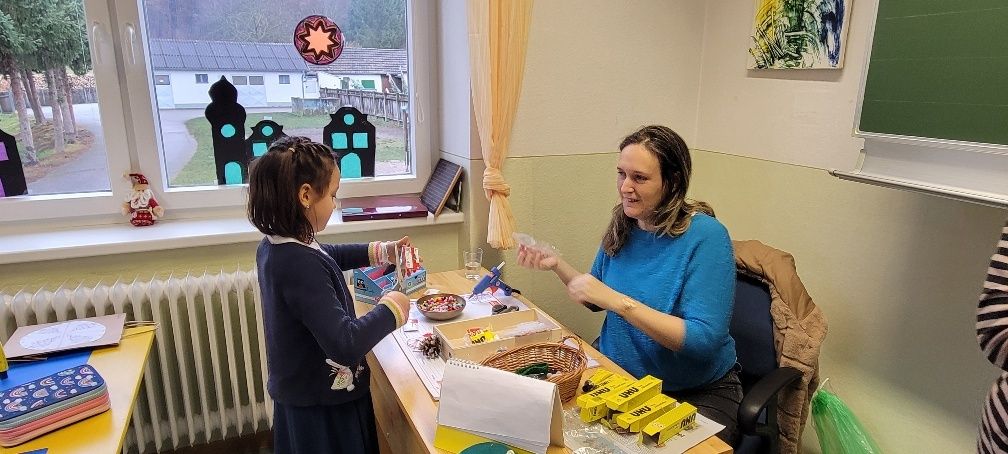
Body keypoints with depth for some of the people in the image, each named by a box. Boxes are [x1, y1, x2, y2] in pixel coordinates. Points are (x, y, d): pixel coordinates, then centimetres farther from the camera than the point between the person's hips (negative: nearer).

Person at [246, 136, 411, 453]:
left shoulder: (274, 246, -3)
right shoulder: (300, 264, -33)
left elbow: (325, 256, 19)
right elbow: (346, 345, -37)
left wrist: (381, 252, 16)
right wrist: (392, 309, -22)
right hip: (323, 407, -9)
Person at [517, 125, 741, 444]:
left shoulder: (705, 236, -19)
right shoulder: (622, 225, -1)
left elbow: (704, 340, -26)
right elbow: (598, 300, 12)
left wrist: (620, 301, -31)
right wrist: (557, 265, -4)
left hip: (698, 393, -4)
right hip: (619, 374, 5)